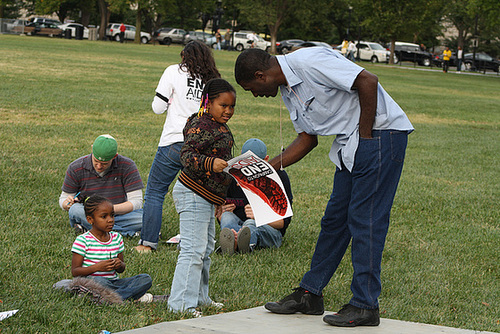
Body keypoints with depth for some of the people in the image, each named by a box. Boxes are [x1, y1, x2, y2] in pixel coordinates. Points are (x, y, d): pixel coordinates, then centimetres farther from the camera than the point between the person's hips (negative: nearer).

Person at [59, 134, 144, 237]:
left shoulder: (127, 166, -9)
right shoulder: (75, 168, -7)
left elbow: (136, 202, -12)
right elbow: (63, 199, 3)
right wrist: (67, 203, -22)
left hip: (118, 215, -1)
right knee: (75, 210, -35)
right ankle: (127, 232, -28)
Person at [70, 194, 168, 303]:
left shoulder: (117, 238, 10)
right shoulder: (83, 240, -6)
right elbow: (75, 272, -8)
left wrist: (120, 265, -8)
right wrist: (97, 267, -21)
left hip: (113, 282, 6)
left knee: (146, 279, -12)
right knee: (97, 281, -40)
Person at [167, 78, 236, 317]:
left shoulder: (220, 127, 13)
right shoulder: (201, 126, -18)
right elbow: (186, 155, -28)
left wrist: (220, 199, 29)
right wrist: (210, 163, -45)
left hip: (207, 198, 11)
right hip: (192, 195, -11)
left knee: (205, 249, 19)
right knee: (193, 250, -11)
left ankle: (199, 297, 30)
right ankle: (181, 304, -8)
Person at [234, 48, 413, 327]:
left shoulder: (309, 62, -20)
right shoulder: (287, 90, 11)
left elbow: (368, 81, -25)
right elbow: (308, 138, 18)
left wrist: (365, 134, -18)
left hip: (381, 134, -10)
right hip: (351, 145, 10)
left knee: (364, 219, -9)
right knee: (335, 217, 12)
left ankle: (365, 306, -4)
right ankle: (309, 294, 19)